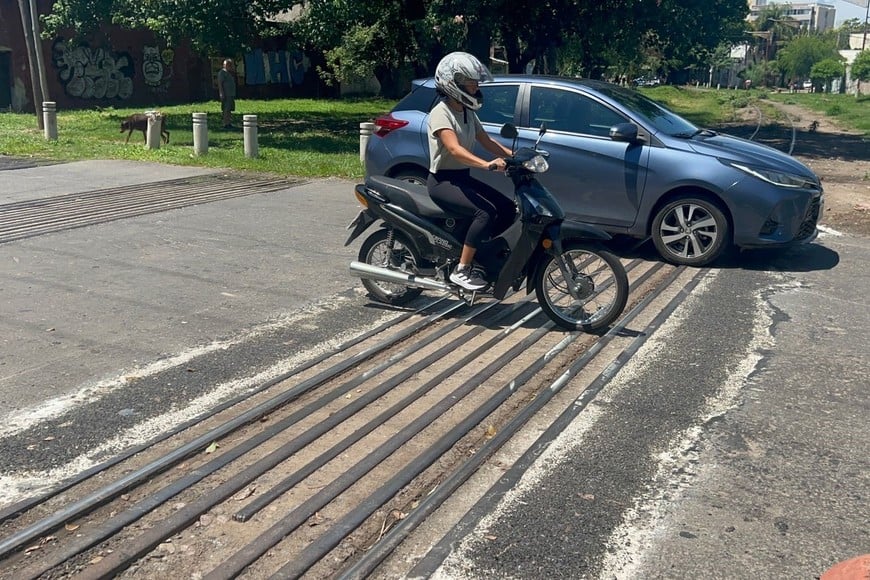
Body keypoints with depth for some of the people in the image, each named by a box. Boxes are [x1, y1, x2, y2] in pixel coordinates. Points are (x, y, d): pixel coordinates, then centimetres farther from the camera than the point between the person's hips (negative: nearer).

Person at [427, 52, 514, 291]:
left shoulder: (468, 113, 11)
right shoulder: (441, 113, -17)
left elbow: (487, 141, 12)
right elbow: (454, 149, -32)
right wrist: (487, 164, -46)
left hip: (463, 177, 9)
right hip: (442, 181, -9)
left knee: (507, 207, -5)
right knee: (486, 212, -27)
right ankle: (461, 270, -21)